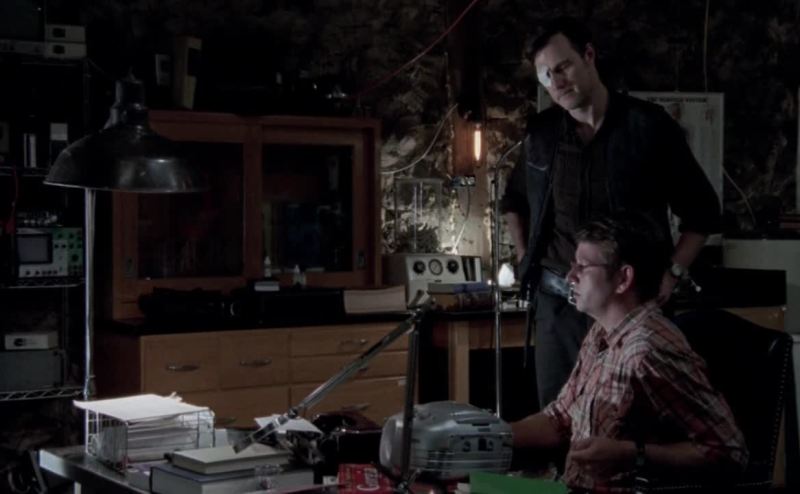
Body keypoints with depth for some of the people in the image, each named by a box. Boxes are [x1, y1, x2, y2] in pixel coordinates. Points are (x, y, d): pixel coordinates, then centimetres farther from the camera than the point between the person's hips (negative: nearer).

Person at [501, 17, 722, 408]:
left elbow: (702, 211, 3)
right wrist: (524, 259, 13)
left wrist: (672, 273, -5)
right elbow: (514, 202, 26)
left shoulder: (648, 126, -5)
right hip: (556, 303, 4)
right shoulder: (541, 133, 7)